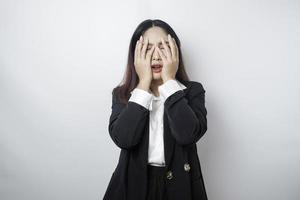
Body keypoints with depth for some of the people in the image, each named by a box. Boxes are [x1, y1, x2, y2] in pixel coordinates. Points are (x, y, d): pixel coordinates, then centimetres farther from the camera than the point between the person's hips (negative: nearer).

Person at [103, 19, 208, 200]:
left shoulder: (192, 90, -4)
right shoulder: (122, 94, -2)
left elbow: (188, 134, -21)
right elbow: (123, 138, -19)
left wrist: (169, 81, -18)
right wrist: (144, 83, -17)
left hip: (179, 184, 0)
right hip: (134, 183, 1)